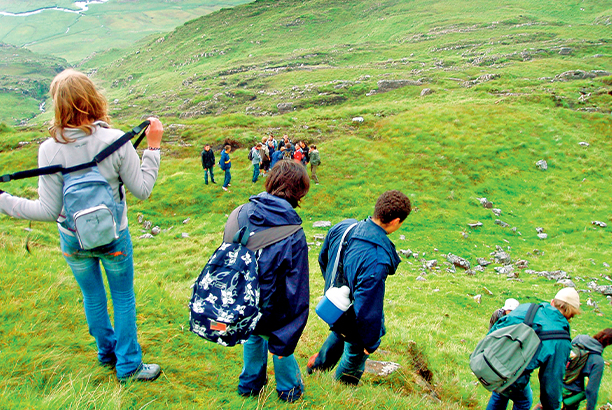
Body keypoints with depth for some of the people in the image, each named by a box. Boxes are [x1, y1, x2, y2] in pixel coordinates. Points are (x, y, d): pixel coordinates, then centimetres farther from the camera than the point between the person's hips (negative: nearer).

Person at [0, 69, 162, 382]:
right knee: (123, 298, 17)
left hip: (73, 241, 2)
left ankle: (107, 353, 46)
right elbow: (142, 191, -11)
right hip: (114, 237, -1)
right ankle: (128, 366, 29)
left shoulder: (49, 149, -18)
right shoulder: (116, 141, -20)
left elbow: (50, 211, -14)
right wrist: (153, 146, -5)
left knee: (92, 297, 24)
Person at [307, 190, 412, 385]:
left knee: (341, 332, 39)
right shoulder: (377, 261, -40)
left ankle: (320, 362, 62)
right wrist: (371, 342, -15)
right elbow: (368, 305, -32)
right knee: (356, 354, 25)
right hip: (352, 319, -7)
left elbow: (323, 258, 3)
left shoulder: (343, 227, -16)